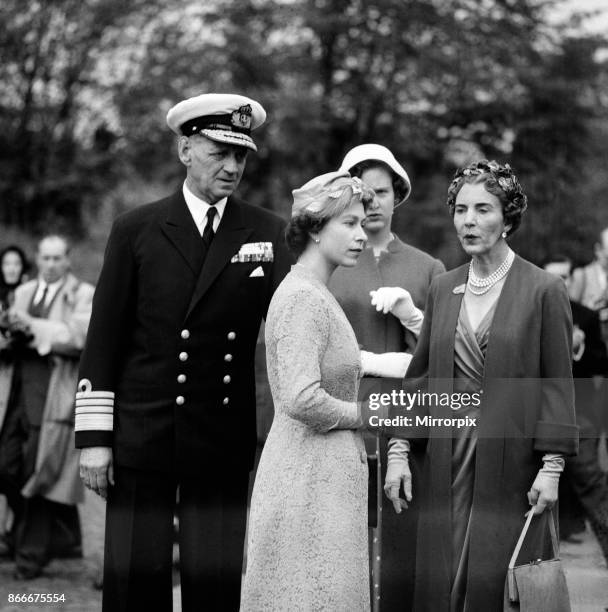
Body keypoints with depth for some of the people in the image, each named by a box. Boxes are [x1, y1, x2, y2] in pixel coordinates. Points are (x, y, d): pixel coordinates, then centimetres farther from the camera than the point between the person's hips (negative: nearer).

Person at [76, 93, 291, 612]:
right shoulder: (136, 230, 2)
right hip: (141, 434, -1)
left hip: (224, 441, 1)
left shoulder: (266, 233, 5)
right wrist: (94, 438, -2)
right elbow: (104, 340, 2)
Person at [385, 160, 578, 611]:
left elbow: (558, 385, -4)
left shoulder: (544, 291, -3)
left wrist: (552, 465, -9)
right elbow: (419, 378, 14)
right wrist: (398, 450, 7)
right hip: (447, 462, 4)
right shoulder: (443, 289, 11)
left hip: (511, 463, -4)